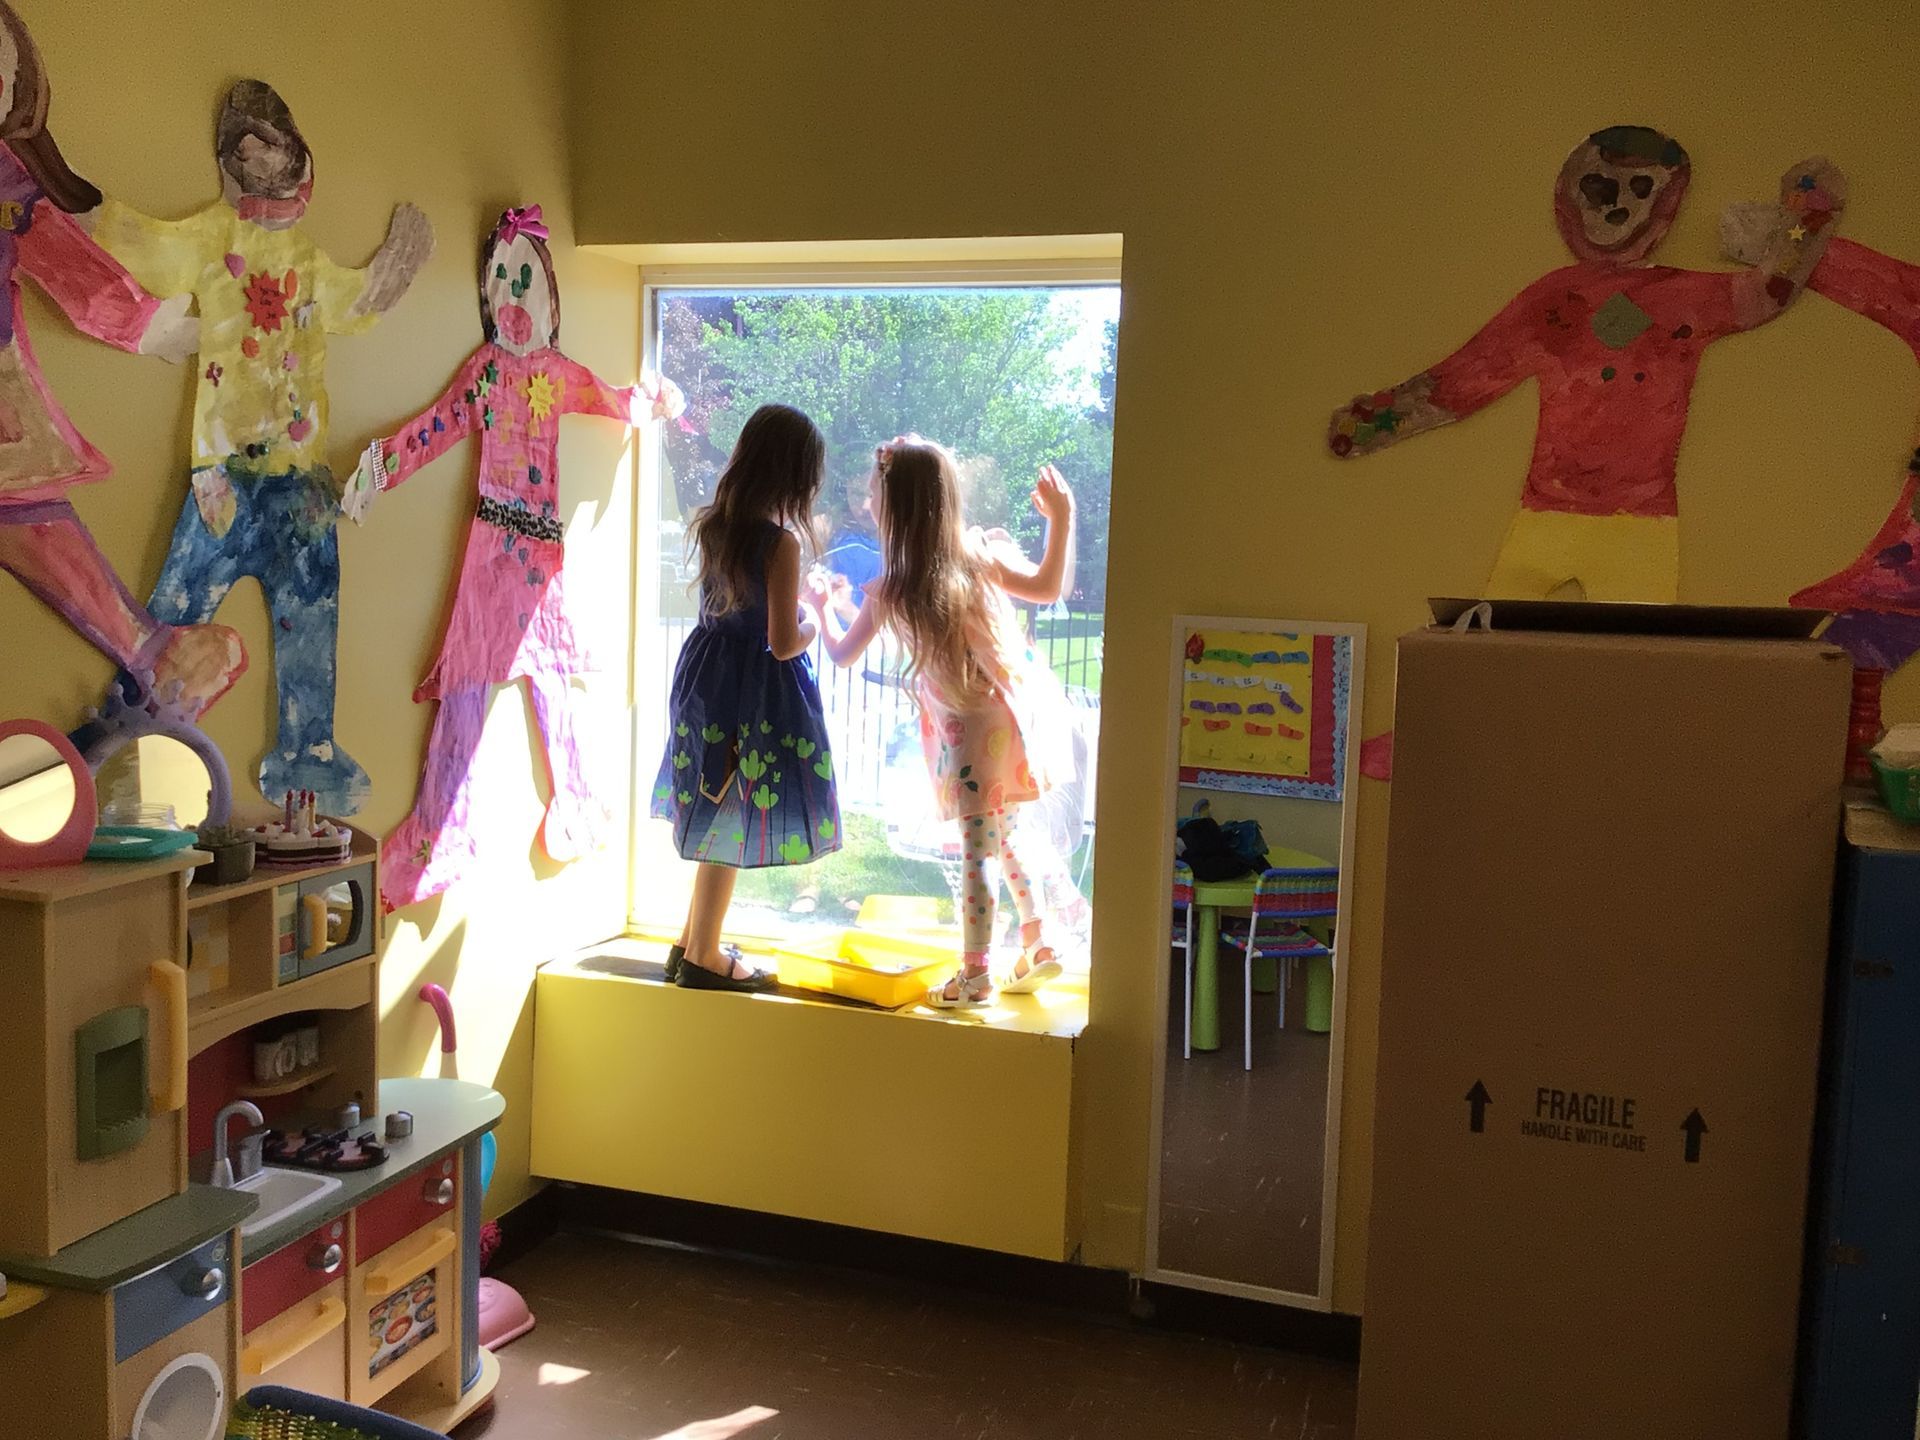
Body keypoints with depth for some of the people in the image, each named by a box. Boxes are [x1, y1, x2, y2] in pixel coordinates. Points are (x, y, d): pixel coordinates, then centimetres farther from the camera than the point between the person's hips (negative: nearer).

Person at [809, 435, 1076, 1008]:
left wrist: (822, 607, 23)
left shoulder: (886, 593, -11)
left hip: (969, 732, -4)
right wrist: (1060, 517, 4)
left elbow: (842, 654, 4)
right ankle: (1038, 947, 28)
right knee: (1009, 837, 21)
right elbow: (1047, 587, 0)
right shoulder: (979, 554, -6)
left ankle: (975, 973, 12)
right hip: (1015, 713, 5)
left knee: (977, 851, 3)